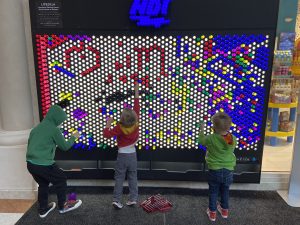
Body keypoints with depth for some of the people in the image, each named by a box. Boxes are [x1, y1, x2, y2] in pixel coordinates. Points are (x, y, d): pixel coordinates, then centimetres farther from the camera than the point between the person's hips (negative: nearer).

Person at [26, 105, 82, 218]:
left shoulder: (36, 128, 13)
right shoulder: (54, 129, -11)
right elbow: (64, 146, -2)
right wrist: (73, 137, 13)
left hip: (30, 163, 8)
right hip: (44, 165, -8)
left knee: (43, 184, 25)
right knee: (60, 180, 13)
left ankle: (43, 209, 37)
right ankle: (63, 206, 28)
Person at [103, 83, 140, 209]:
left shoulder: (119, 128, -19)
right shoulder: (135, 123, -10)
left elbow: (106, 134, -19)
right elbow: (136, 108, -2)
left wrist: (108, 123, -6)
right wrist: (136, 92, 3)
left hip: (122, 155, -3)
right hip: (132, 155, 3)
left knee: (119, 178, 6)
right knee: (133, 178, 13)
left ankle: (117, 200, 6)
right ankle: (133, 199, 16)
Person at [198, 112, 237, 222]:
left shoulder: (211, 138, -21)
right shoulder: (233, 139, -14)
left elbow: (201, 141, 0)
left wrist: (202, 130, 16)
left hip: (214, 170, -2)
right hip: (228, 170, 3)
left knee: (213, 192, 17)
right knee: (225, 191, 24)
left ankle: (212, 212, 29)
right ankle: (224, 210, 41)